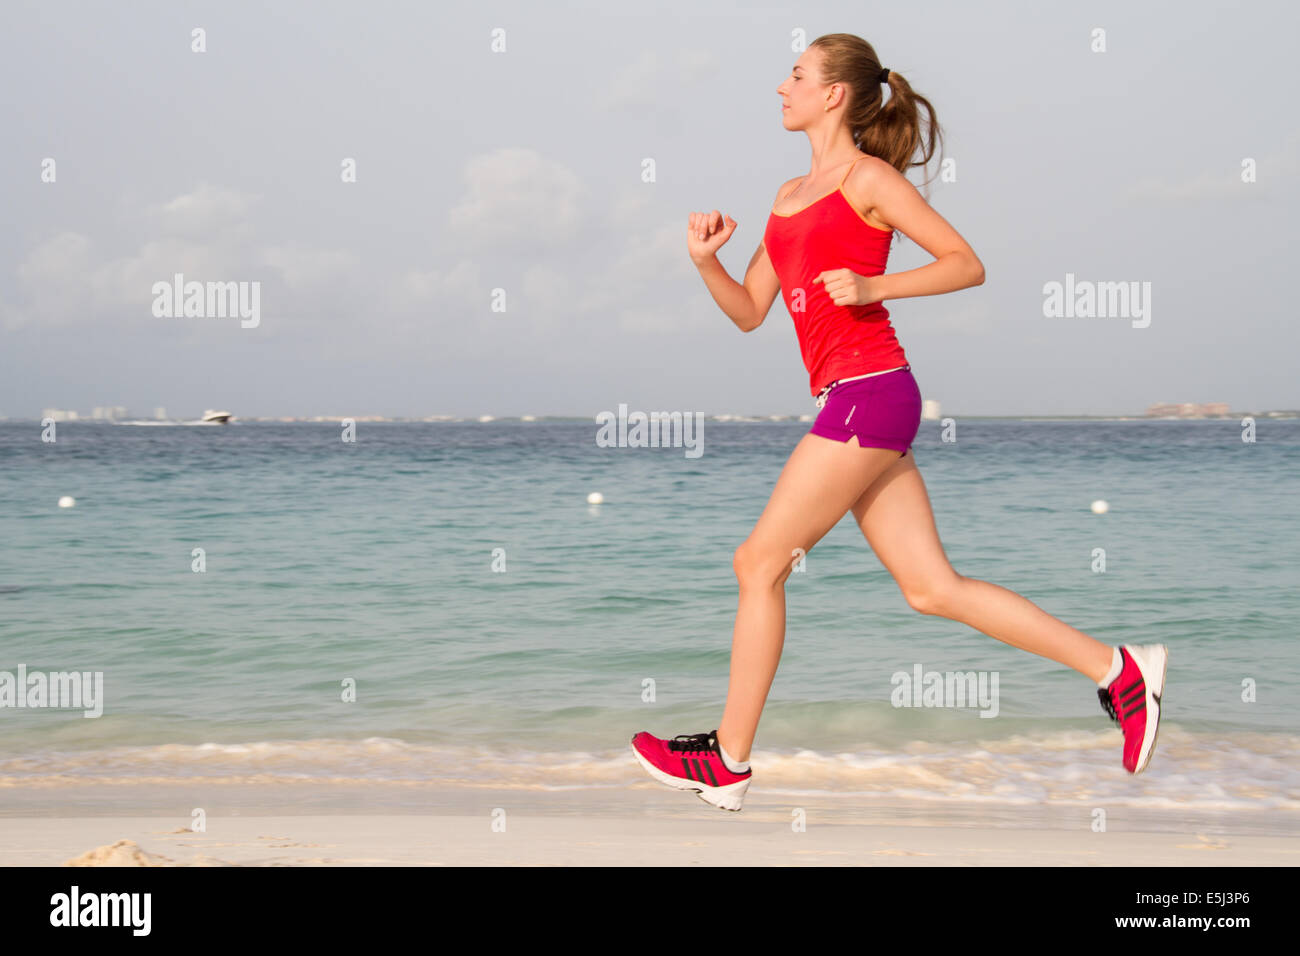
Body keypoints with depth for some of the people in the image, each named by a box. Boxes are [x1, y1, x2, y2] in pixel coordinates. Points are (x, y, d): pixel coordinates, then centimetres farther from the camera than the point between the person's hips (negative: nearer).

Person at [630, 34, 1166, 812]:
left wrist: (870, 287, -15)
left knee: (759, 564, -3)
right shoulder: (791, 196, 21)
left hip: (871, 392, -9)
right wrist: (706, 262, 3)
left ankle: (729, 762, 8)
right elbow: (750, 312, 20)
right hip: (851, 400, 9)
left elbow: (966, 264, -5)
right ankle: (1119, 671, 10)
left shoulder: (867, 177, -3)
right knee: (931, 587, 6)